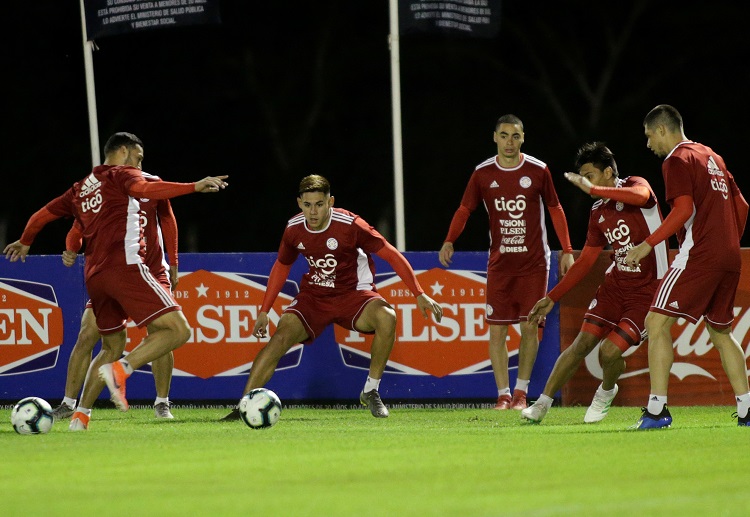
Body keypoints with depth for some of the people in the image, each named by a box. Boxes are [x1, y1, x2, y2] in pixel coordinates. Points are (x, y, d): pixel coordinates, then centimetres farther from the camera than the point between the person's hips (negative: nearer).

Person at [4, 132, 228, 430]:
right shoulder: (121, 174, 5)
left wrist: (25, 242, 50)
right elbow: (144, 189, -17)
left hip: (94, 276, 8)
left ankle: (80, 415, 15)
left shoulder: (80, 189, 24)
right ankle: (120, 370, -27)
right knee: (177, 330, -12)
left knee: (112, 348, 23)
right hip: (125, 267, -8)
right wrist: (195, 187, -21)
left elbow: (42, 215, 31)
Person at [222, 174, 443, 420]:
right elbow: (281, 266, 13)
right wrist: (264, 311, 12)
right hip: (313, 295, 3)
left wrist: (420, 294, -18)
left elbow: (391, 254, -14)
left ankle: (371, 391, -15)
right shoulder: (294, 229, -6)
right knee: (281, 337, -21)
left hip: (352, 294, -3)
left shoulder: (350, 225, -20)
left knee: (386, 317, -33)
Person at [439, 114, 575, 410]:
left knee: (530, 327, -5)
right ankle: (503, 395, 3)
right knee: (497, 330, -4)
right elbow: (465, 209, 4)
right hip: (499, 263, 1)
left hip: (534, 263, -1)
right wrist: (449, 241, -13)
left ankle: (521, 392, 7)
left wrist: (567, 250, 3)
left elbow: (555, 210, 7)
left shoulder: (538, 171, -1)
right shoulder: (483, 173, 2)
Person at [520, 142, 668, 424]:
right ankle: (542, 403, 6)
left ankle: (606, 392, 19)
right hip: (616, 282, 6)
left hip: (647, 290, -6)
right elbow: (584, 262, 17)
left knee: (609, 352, -14)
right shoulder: (598, 213, 10)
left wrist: (592, 189, -33)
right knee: (582, 343, -3)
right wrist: (552, 298, 14)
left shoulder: (635, 185, -9)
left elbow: (640, 196, -37)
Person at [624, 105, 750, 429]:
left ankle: (657, 409, -16)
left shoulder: (677, 159, -4)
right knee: (721, 332, 19)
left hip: (698, 254, -9)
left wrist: (648, 244, -17)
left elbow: (684, 208, -17)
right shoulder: (711, 157, 21)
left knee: (657, 322, -8)